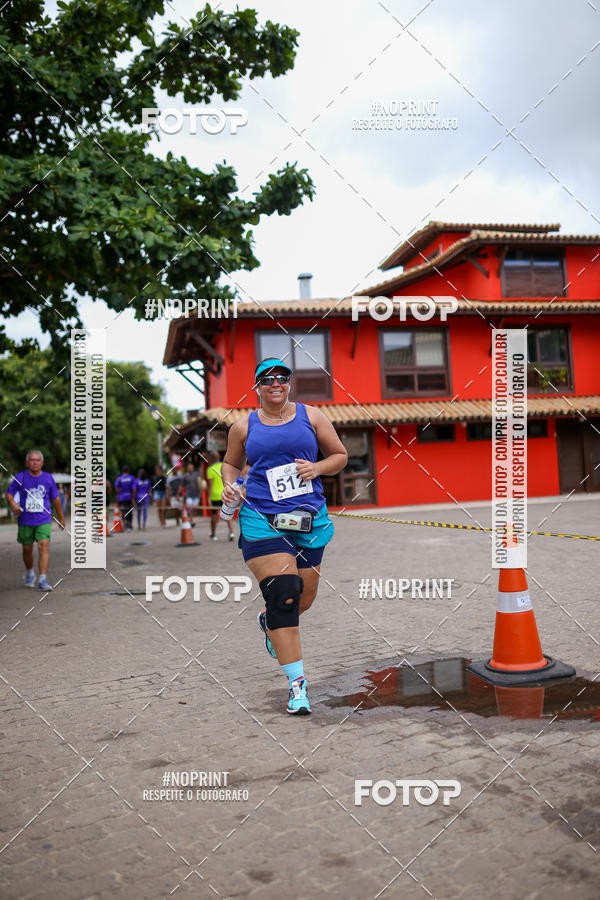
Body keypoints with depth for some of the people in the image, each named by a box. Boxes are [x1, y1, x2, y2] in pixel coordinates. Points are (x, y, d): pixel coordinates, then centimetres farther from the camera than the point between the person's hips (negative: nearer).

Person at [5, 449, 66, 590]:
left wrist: (61, 518, 17)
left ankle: (43, 580, -19)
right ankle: (29, 573, 39)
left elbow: (55, 499, 11)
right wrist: (13, 504, -17)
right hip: (25, 521, 1)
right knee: (27, 549, 12)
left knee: (44, 546, -17)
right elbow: (9, 493, 5)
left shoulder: (48, 478, 2)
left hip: (44, 520, -1)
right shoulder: (20, 477, -1)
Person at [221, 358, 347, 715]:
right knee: (282, 597, -14)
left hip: (310, 519, 2)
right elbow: (231, 463, 22)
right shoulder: (244, 427, 7)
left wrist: (317, 468, -7)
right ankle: (297, 682, -5)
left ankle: (268, 619, 47)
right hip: (262, 521, -2)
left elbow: (340, 455, 12)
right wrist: (229, 485, 1)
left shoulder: (311, 416, 6)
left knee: (304, 600, 11)